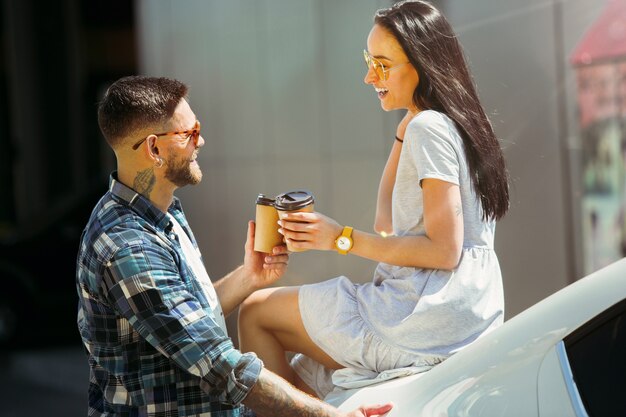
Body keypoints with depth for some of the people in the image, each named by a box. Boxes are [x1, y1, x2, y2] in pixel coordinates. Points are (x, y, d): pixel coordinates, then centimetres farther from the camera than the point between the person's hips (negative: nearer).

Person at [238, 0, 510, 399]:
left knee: (255, 312, 2)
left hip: (429, 317, -10)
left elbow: (444, 250, -20)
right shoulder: (459, 124, 16)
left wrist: (344, 239, -16)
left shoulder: (429, 128, -13)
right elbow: (387, 225, 21)